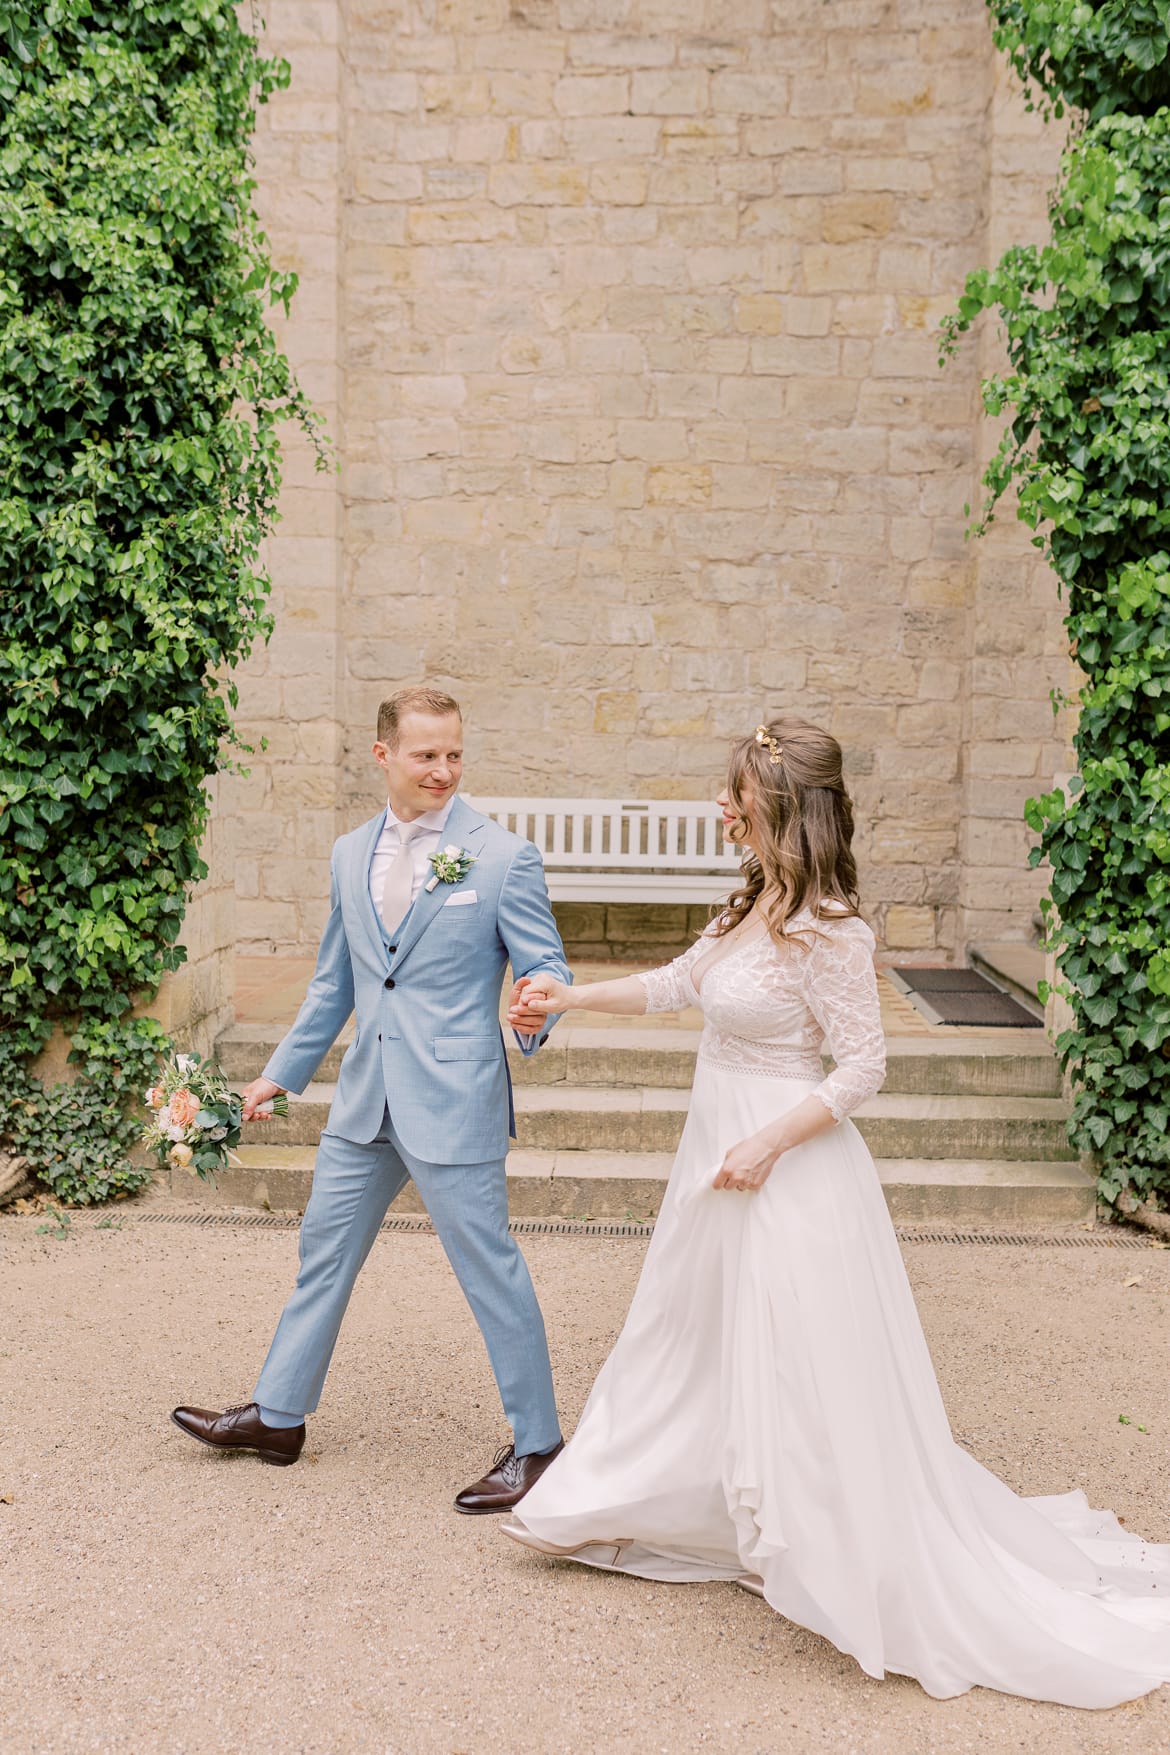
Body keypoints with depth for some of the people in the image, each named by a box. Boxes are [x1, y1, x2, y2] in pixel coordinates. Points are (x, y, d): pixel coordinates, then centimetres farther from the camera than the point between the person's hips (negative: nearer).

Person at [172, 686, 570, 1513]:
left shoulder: (505, 856, -9)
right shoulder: (351, 855, 9)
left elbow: (547, 968, -9)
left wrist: (537, 1012, -32)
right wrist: (282, 1073, 22)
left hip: (453, 1099, -6)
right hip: (366, 1097, 6)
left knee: (491, 1269, 2)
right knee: (325, 1251, 17)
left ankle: (536, 1442, 18)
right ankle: (279, 1415, 35)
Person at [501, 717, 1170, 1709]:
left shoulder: (824, 930, -21)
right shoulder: (755, 903, 5)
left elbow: (863, 1066, -20)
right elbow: (681, 983, 18)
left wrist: (769, 1143, -23)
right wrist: (573, 997, 19)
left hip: (784, 1173, -9)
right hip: (721, 1150, 9)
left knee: (799, 1374, 1)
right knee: (692, 1344, 21)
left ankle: (858, 1577, 17)